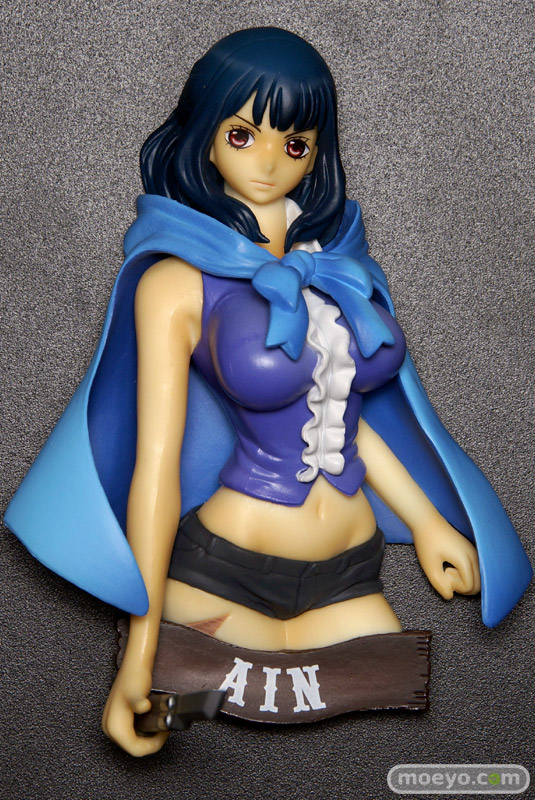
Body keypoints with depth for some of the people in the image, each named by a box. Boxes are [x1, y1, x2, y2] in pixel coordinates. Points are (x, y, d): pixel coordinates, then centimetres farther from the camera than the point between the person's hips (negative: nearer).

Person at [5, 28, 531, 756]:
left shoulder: (336, 256, 6)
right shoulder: (177, 282, -9)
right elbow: (155, 462, -12)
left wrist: (427, 522, 13)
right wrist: (142, 643, -15)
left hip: (348, 580, 5)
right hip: (218, 576, -4)